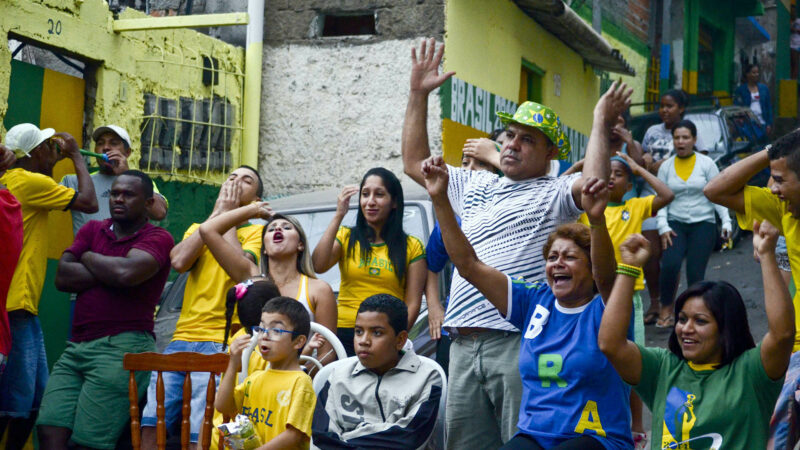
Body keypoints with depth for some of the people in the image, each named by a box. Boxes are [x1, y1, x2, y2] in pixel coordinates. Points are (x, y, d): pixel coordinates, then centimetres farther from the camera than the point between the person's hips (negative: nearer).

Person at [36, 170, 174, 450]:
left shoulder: (157, 238, 0)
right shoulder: (92, 230, 18)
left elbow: (127, 273, -19)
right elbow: (62, 277, 5)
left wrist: (88, 257, 0)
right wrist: (109, 272, -4)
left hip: (122, 346, -6)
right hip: (77, 346, 6)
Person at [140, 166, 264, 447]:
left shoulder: (256, 232, 9)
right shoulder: (197, 229, 22)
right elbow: (179, 261, 0)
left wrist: (228, 216, 2)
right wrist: (217, 213, 6)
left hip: (220, 343, -4)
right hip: (182, 339, 4)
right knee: (150, 426, -7)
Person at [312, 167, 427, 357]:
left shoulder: (412, 247, 9)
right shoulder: (346, 237, 12)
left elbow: (413, 304, 4)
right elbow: (318, 266, -7)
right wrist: (338, 216, -6)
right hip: (344, 335, 1)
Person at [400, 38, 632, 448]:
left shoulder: (552, 194, 2)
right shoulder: (476, 187, 22)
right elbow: (414, 162, 27)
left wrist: (601, 123, -11)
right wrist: (419, 93, 23)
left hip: (519, 343, -6)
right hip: (464, 346, 6)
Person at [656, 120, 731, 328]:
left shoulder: (706, 164, 3)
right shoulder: (666, 167, 8)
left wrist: (726, 221, -8)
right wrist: (663, 227, -7)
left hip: (703, 224, -1)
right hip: (676, 224, 1)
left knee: (695, 273, -9)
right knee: (669, 265, -22)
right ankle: (666, 310, -3)